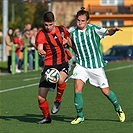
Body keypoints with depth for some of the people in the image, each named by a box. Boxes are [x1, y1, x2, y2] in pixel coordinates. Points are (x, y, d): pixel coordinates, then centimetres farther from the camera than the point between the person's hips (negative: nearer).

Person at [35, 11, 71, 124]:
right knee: (41, 97, -3)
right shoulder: (41, 34, -9)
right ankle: (47, 117, 24)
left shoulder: (61, 30, 2)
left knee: (60, 80, -36)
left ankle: (58, 100, -6)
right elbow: (39, 47, -30)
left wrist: (66, 42, 8)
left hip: (63, 64, 0)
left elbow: (68, 38, 28)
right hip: (49, 65, 0)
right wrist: (41, 51, -51)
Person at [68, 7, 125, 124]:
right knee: (77, 89, -15)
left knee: (105, 91, 3)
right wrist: (66, 41, -1)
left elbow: (108, 32, -15)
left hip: (96, 65, -2)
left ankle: (118, 108, 30)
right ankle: (80, 116, -1)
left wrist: (113, 30, -37)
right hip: (81, 65, 2)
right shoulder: (73, 33, 3)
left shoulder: (93, 29, -7)